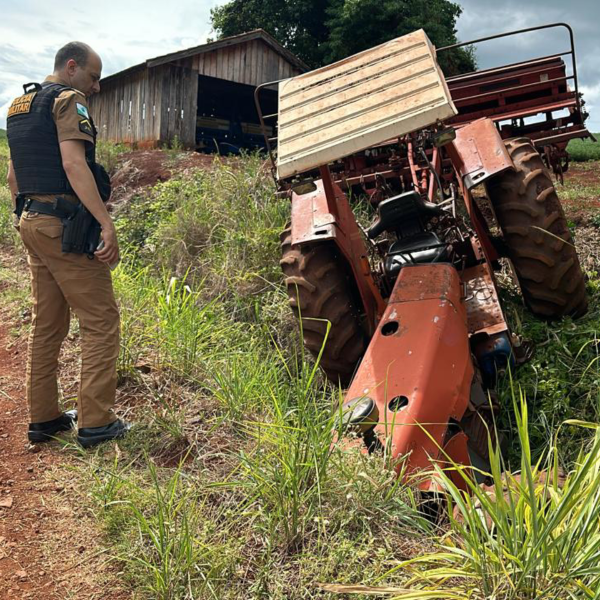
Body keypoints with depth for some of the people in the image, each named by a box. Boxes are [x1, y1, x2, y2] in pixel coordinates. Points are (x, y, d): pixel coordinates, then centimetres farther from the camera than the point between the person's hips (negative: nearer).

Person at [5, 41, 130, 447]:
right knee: (101, 320, -4)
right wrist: (107, 223, -26)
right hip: (64, 225, -9)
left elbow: (13, 176, 23)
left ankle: (43, 418, 19)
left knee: (47, 324, 13)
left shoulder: (21, 105, 21)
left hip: (32, 223, 9)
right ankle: (96, 422, -2)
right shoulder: (68, 99, -7)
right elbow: (73, 163, -21)